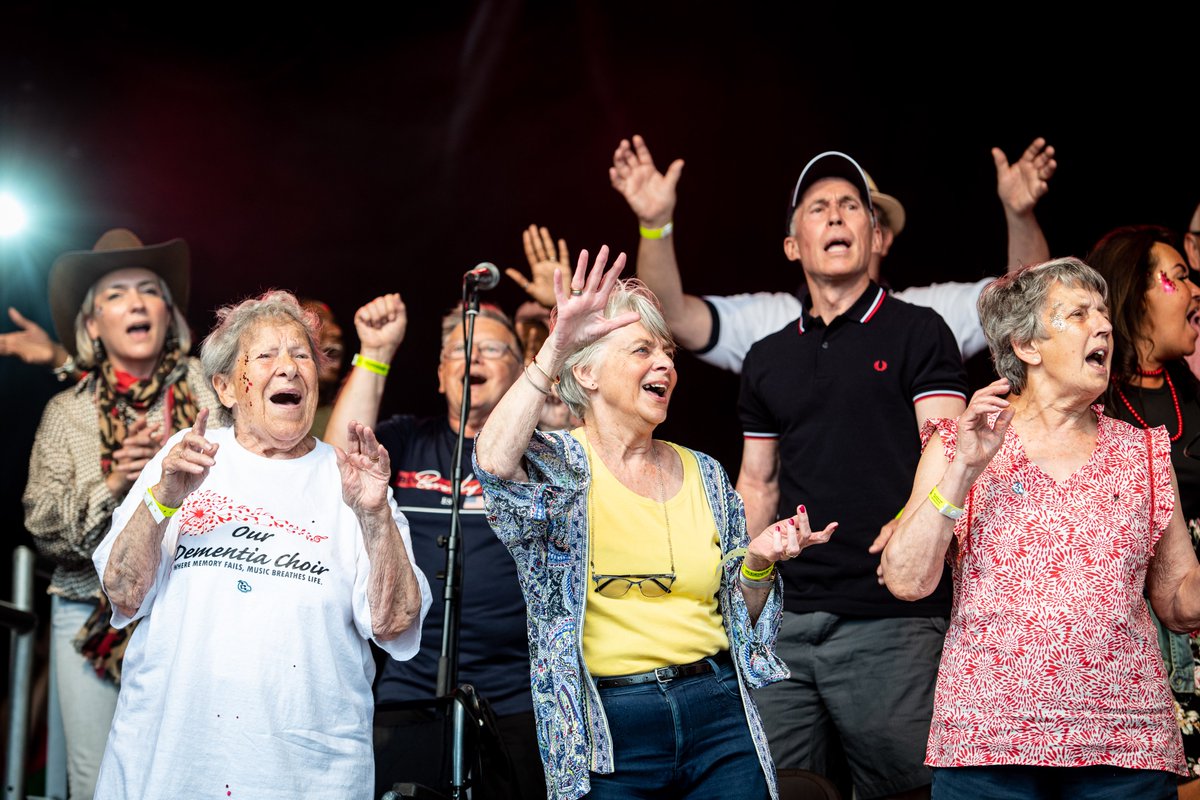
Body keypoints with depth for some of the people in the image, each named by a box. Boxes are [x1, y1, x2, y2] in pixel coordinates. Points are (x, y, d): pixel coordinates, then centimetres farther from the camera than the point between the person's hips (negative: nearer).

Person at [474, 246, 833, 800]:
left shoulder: (705, 475, 12)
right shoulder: (556, 463, -2)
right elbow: (494, 462, -28)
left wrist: (759, 562, -5)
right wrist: (555, 349, -29)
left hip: (717, 710, 4)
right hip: (607, 729, -4)